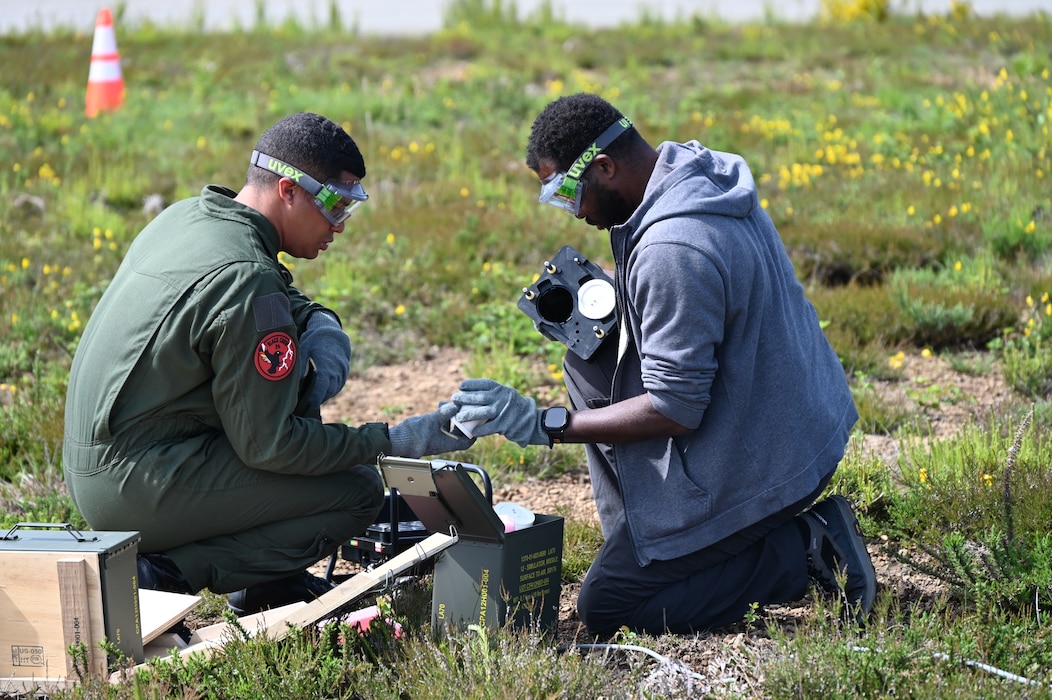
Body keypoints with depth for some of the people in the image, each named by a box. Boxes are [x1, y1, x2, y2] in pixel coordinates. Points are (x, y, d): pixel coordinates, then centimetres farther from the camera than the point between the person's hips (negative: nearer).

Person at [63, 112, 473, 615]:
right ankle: (164, 575, -8)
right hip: (140, 490, -9)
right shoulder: (246, 280, -21)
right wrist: (394, 441, -12)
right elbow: (268, 445, -18)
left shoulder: (187, 216, 7)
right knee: (361, 491, -4)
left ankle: (270, 577, 19)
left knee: (296, 377, 20)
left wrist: (322, 326, 4)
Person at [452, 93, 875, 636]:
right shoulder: (699, 171, 1)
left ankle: (801, 551, -2)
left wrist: (543, 425, -21)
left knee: (603, 611, 1)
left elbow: (676, 412, -25)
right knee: (587, 364, 16)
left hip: (756, 463, -10)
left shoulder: (674, 248, -28)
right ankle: (639, 544, 16)